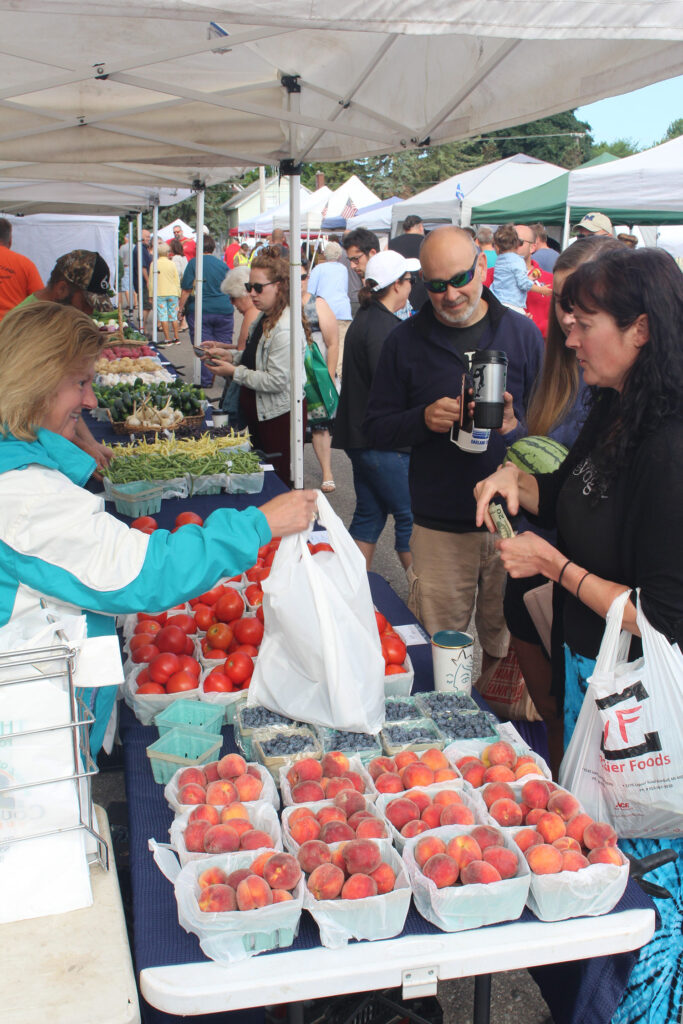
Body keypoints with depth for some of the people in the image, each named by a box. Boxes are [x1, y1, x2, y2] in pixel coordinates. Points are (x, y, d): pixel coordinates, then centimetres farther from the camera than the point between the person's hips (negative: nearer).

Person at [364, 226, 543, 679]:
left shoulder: (522, 332, 3)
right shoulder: (405, 341, 3)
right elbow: (376, 429, 4)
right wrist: (424, 419, -15)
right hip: (440, 526, 0)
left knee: (508, 646, 11)